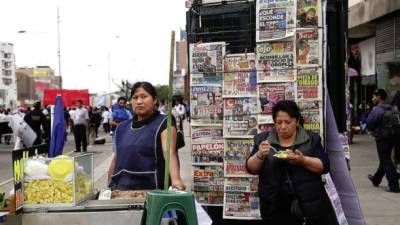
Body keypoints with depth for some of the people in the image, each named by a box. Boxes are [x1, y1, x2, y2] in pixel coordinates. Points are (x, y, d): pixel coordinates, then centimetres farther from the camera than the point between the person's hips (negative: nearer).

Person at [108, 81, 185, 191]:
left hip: (150, 189, -4)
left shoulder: (163, 123, -4)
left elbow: (170, 153, -20)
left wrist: (176, 180, -35)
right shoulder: (122, 127, 13)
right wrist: (109, 188, 13)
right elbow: (115, 160, 17)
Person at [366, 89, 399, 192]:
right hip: (391, 137, 8)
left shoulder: (376, 110, -16)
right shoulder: (390, 109, 7)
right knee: (384, 160, 19)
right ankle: (376, 179, 38)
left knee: (386, 162, -4)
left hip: (381, 138, -8)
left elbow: (368, 125, -12)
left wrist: (374, 130, 9)